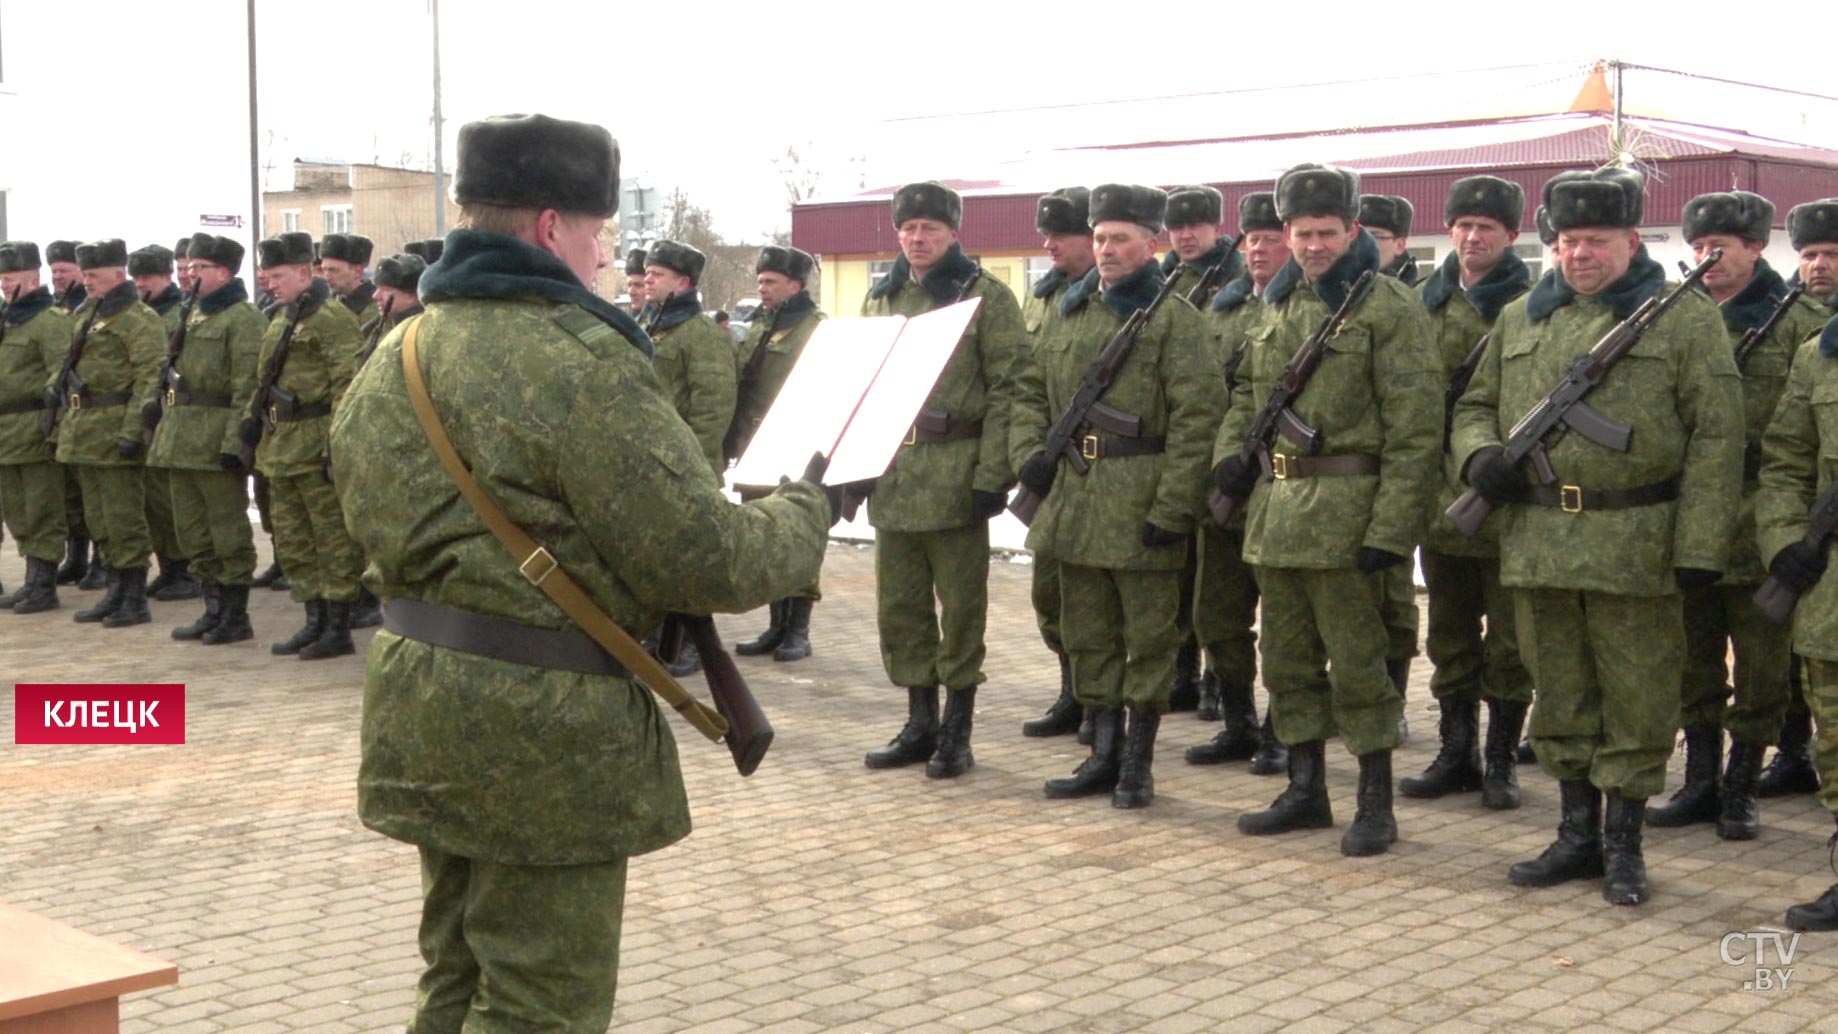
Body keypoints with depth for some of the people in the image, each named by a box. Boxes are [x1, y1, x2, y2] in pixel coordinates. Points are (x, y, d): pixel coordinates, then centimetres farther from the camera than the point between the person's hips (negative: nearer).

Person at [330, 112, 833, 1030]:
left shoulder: (391, 359, 9)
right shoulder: (581, 361, -19)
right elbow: (707, 563, -18)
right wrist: (808, 509, 0)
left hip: (416, 705, 9)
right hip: (544, 731, -9)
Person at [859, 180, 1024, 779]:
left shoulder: (986, 297, -4)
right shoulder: (881, 299, 13)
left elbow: (1007, 390, -8)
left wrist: (992, 476, -14)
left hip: (956, 477, -6)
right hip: (892, 476, 6)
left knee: (961, 608, 3)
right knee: (899, 607, 10)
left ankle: (957, 732, 13)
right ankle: (920, 725, 22)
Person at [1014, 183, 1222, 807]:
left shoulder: (1173, 318, -6)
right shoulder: (1070, 313, 13)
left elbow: (1197, 416, -12)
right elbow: (1029, 391, 19)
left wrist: (1172, 507, -17)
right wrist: (1029, 452, 0)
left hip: (1140, 502, -6)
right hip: (1074, 499, 6)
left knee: (1149, 638, 3)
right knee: (1087, 635, 12)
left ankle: (1138, 763, 14)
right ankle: (1104, 755, 23)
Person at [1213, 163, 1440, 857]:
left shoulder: (1388, 306, -9)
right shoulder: (1279, 303, 13)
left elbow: (1414, 428, -13)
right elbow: (1247, 389, 27)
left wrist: (1392, 528, -18)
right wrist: (1232, 451, 7)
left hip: (1343, 508, -7)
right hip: (1274, 508, 7)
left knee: (1357, 664, -1)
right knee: (1287, 661, 13)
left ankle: (1376, 804, 10)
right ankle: (1305, 792, 25)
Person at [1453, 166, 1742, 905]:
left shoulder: (1687, 319, -1)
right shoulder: (1520, 319, 12)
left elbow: (1715, 441, -5)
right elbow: (1476, 406, 20)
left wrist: (1699, 548, -12)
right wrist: (1479, 455, -5)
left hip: (1636, 549, -4)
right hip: (1537, 541, 4)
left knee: (1635, 702, 3)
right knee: (1560, 699, 12)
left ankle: (1623, 844, 16)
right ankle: (1578, 835, 24)